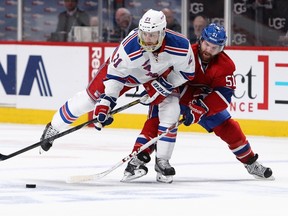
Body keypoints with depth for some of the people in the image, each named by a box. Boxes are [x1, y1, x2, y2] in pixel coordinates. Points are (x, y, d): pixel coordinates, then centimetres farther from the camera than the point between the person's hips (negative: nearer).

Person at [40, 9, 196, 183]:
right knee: (92, 97, 0)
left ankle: (162, 160, -1)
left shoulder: (180, 45, -36)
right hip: (127, 70, -2)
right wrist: (106, 101, -30)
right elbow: (115, 74, -26)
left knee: (171, 109, -16)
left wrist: (163, 85, -24)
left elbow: (187, 71, -17)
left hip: (162, 74, 2)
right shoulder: (130, 47, -40)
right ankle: (53, 129, 21)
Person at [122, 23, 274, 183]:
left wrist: (200, 109, -34)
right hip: (176, 96, -3)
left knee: (229, 129, 1)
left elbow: (224, 94, -24)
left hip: (207, 101, 3)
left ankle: (251, 163, 22)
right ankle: (137, 160, -30)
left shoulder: (226, 65, -17)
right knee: (156, 120, -25)